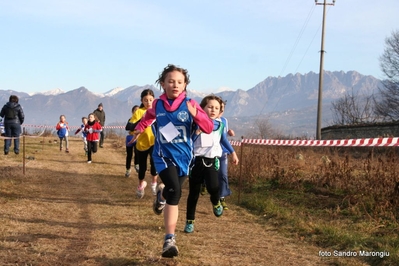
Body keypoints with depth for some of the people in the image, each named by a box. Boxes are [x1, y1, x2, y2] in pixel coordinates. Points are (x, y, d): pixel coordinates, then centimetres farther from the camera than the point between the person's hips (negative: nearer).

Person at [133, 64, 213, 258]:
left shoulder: (190, 104, -7)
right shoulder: (157, 104, -1)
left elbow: (209, 128, -15)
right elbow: (149, 116, 24)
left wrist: (195, 114, -29)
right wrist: (139, 129, 14)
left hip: (183, 156, 2)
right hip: (163, 155, -1)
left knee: (173, 193, 14)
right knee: (174, 191, -22)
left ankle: (162, 193, 55)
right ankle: (170, 239, -14)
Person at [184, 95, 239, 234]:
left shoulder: (220, 124, 7)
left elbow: (224, 139, 23)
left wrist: (233, 153, 27)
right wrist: (197, 132, -21)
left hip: (212, 161, 1)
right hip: (196, 160, -1)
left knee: (213, 186, -25)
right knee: (193, 193, 6)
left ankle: (216, 202, 10)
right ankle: (189, 221, 20)